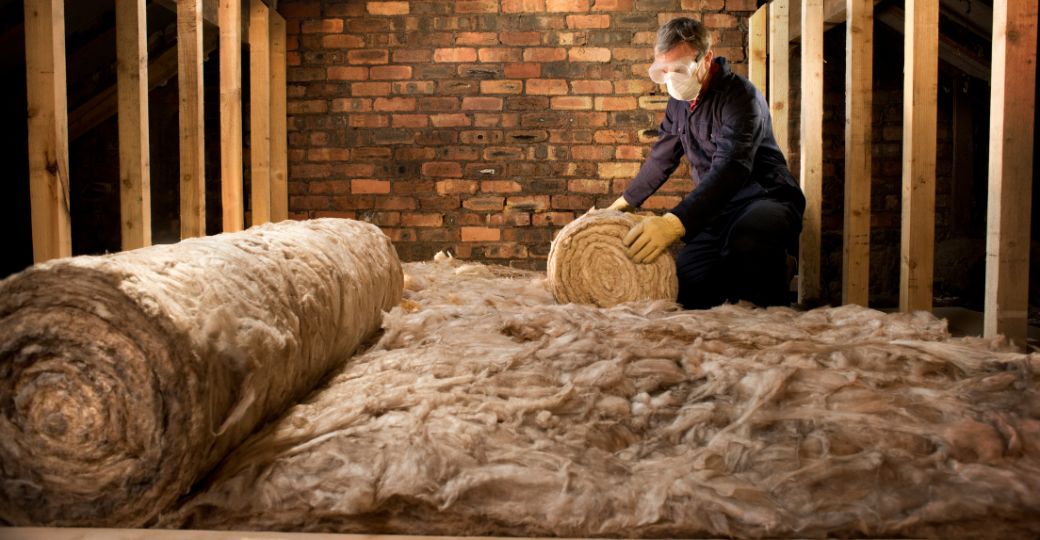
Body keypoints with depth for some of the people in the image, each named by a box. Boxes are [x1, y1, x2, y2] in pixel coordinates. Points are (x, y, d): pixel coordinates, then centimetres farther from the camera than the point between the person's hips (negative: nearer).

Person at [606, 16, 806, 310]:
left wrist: (676, 222, -48)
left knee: (748, 242, -40)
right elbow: (660, 159, 23)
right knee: (682, 287, -7)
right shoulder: (679, 101, 7)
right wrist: (622, 203, 25)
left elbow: (731, 168, -35)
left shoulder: (740, 96, -19)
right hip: (718, 210, 8)